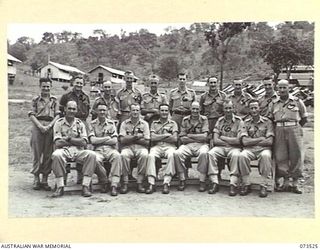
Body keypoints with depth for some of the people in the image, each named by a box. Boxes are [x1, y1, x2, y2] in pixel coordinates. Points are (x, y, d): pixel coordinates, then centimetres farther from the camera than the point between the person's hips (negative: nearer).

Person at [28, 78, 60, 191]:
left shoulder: (54, 100, 11)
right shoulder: (35, 100, 8)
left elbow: (57, 115, 5)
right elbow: (32, 115, 1)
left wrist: (49, 125, -10)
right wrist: (40, 126, -13)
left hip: (50, 128, 1)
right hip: (37, 127, -1)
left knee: (48, 155, 3)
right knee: (37, 154, 0)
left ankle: (45, 180, 10)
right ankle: (36, 179, 8)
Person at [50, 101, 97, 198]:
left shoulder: (80, 124, 12)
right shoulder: (59, 123, 7)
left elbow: (84, 143, 1)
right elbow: (58, 143, -5)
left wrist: (69, 138, -6)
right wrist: (76, 141, -2)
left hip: (78, 151, 2)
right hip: (64, 150, -2)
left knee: (92, 154, -27)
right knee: (56, 155, -35)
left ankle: (85, 186, -24)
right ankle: (60, 187, -26)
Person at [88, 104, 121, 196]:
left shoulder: (111, 123, 13)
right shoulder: (92, 124, 11)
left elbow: (114, 140, 1)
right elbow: (93, 140, -3)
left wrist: (99, 140, -1)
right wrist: (107, 138, -1)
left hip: (110, 148, 1)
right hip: (98, 150, -1)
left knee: (117, 156, -34)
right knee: (96, 159, -35)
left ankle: (114, 184, -33)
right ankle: (104, 182, -11)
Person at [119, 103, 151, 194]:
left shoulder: (144, 124, 11)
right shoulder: (124, 124, 11)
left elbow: (147, 142, 2)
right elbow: (122, 140, -2)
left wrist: (130, 138, -3)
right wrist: (136, 137, -10)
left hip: (141, 147, 0)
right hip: (128, 147, 0)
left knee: (144, 155, -34)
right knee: (124, 155, -34)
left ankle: (140, 182, -26)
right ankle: (125, 183, -25)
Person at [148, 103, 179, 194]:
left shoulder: (173, 123, 18)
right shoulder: (154, 123, 21)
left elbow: (175, 139, 3)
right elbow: (152, 138, 4)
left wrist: (159, 137, 1)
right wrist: (167, 135, -1)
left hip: (169, 146, -1)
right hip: (157, 146, 1)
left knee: (171, 155, -36)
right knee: (151, 156, -33)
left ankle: (166, 183, -36)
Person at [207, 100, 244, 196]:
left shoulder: (239, 121, 3)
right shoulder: (220, 121, 10)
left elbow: (238, 140, -8)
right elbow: (215, 140, 1)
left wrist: (223, 138, -4)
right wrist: (231, 141, -6)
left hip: (234, 148, -2)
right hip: (221, 147, 3)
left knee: (235, 155, -35)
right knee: (211, 153, -27)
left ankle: (233, 184, -31)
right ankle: (214, 183, -24)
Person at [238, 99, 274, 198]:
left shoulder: (267, 122, 6)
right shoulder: (246, 123, 9)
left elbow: (269, 141, -4)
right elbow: (245, 142, -3)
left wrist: (252, 141, -4)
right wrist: (261, 139, -6)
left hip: (263, 149, -1)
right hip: (249, 149, 1)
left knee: (266, 155, -35)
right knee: (242, 155, -32)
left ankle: (263, 186, -24)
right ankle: (246, 184, -18)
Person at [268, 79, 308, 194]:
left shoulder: (297, 101, 6)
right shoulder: (273, 104, 10)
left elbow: (304, 118, 12)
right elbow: (271, 119, 18)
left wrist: (294, 128, 8)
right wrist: (279, 128, 9)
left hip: (294, 130, -1)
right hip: (279, 132, 2)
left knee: (296, 156, -1)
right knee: (281, 157, -1)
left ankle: (294, 183, 7)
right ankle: (286, 182, 9)